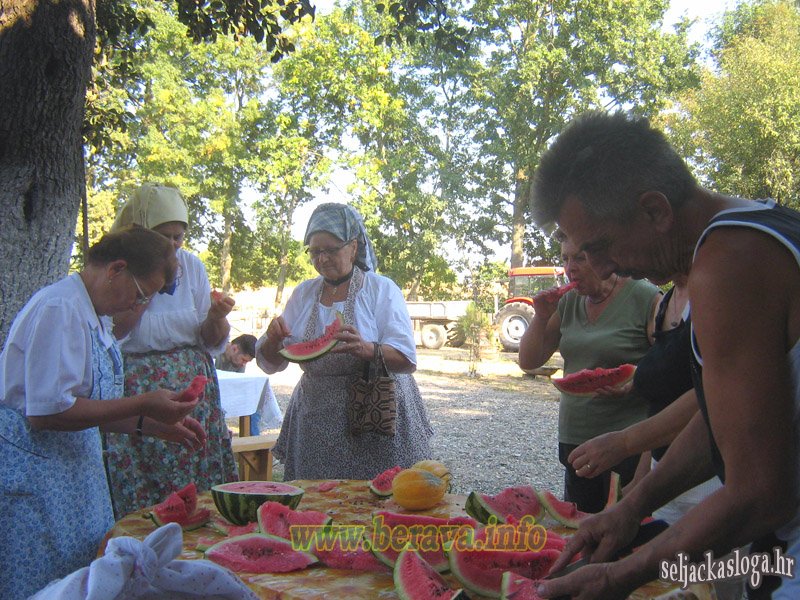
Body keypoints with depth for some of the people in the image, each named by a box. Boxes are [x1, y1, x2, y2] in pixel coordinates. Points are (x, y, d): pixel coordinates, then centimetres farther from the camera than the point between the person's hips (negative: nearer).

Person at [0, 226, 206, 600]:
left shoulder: (95, 316, 12)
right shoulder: (59, 308, -18)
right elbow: (46, 411, -25)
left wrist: (153, 425, 7)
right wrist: (143, 404, -21)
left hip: (74, 476, 9)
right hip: (36, 479, -9)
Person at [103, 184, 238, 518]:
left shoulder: (191, 265, 7)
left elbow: (213, 343, 9)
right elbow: (114, 331, -17)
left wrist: (217, 317, -12)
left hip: (194, 389, 3)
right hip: (135, 395, -3)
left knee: (202, 489, 5)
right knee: (141, 496, 0)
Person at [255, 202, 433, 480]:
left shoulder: (381, 289, -4)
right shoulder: (303, 293, 8)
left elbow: (407, 360, -14)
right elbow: (270, 363, 11)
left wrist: (366, 349, -32)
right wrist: (273, 339, -11)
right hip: (316, 421, 4)